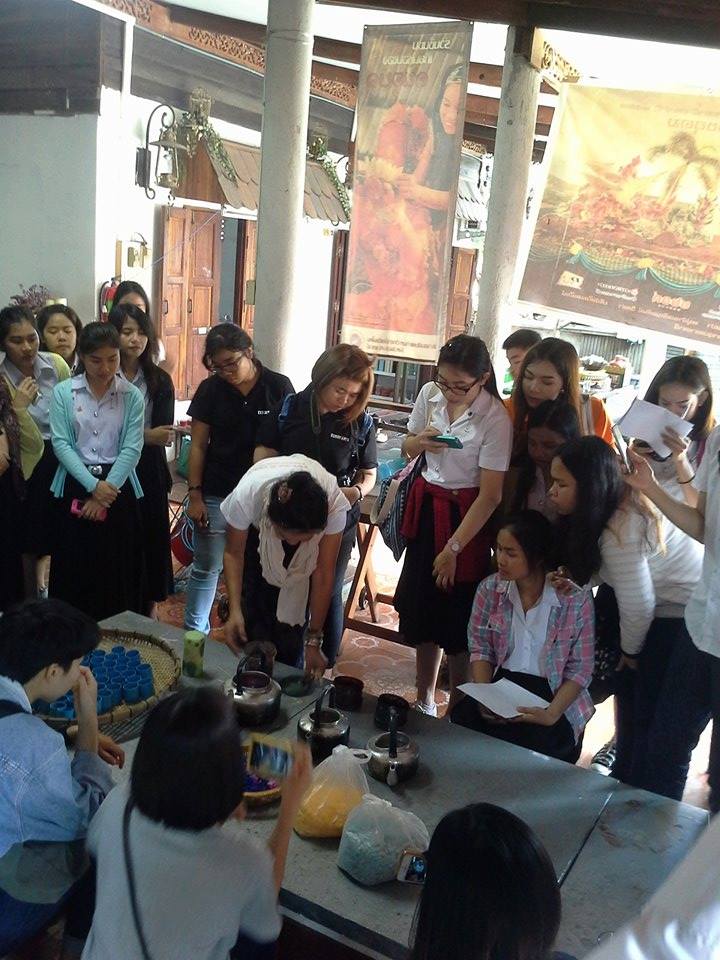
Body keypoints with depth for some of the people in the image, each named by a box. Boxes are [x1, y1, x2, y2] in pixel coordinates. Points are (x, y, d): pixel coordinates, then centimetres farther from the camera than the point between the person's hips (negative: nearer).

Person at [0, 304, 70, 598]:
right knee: (31, 543, 9)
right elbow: (33, 444, -19)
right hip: (32, 467, -3)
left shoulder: (56, 364, -8)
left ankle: (43, 587, 34)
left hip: (66, 458, 3)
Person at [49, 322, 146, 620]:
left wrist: (106, 489, -14)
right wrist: (93, 486, -16)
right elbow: (60, 443, -7)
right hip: (75, 487, 0)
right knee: (74, 569, 5)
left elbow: (132, 448, -6)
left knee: (119, 570, 5)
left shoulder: (132, 396, 0)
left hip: (119, 490, 0)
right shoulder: (63, 392, -1)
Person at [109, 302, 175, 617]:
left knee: (152, 538, 6)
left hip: (148, 473, 2)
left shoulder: (159, 381, 5)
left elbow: (163, 432, -2)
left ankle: (150, 607, 22)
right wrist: (145, 435, -21)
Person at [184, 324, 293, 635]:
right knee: (206, 569, 9)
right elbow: (198, 446, 2)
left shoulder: (279, 387, -4)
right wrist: (194, 495, -2)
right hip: (216, 496, 1)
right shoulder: (210, 389, -1)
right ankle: (194, 634, 22)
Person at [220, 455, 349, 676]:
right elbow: (234, 553, -20)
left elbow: (324, 575, -28)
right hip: (256, 531, 0)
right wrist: (234, 610, -30)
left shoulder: (334, 504, -39)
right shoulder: (246, 495, -40)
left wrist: (313, 641, -23)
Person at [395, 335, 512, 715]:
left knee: (456, 616, 0)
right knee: (421, 607, 14)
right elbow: (407, 449, 12)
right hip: (426, 505, 6)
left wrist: (453, 549, -17)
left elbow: (490, 495, -18)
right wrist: (420, 442, -12)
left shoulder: (495, 420, -19)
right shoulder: (430, 394, -3)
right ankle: (424, 701, 31)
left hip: (466, 514, -5)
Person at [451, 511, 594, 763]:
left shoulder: (575, 599, -10)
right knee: (463, 718, -25)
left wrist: (551, 714, -20)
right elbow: (480, 648, 6)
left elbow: (580, 669, -7)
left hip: (553, 694, -3)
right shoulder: (490, 589, 0)